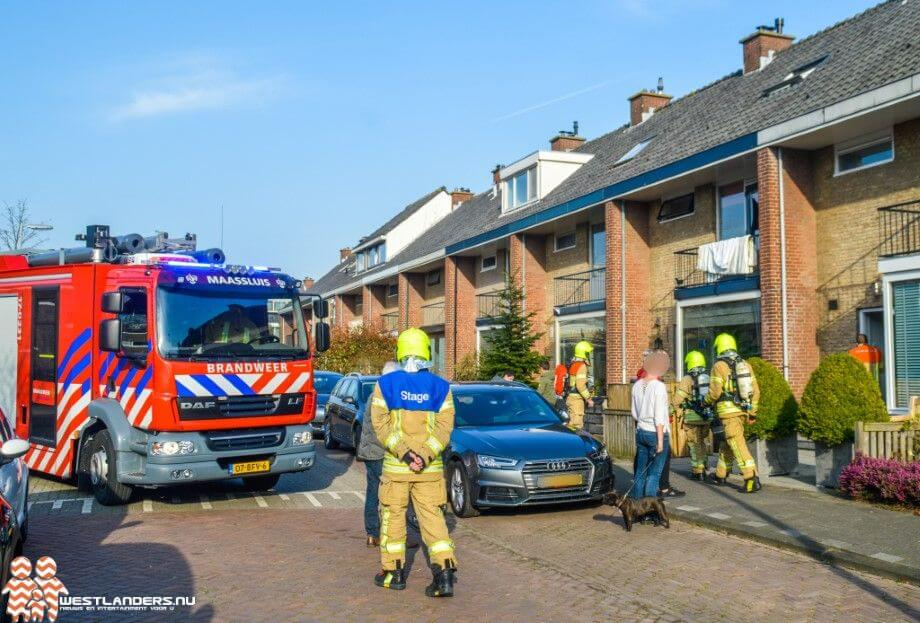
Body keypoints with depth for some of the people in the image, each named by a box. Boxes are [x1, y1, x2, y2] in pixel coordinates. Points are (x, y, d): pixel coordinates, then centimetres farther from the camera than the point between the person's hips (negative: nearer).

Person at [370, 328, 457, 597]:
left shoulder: (385, 384, -2)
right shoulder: (441, 387, 1)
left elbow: (381, 424, -9)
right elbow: (444, 427, -8)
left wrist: (404, 453, -13)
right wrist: (424, 456, -13)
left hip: (395, 466, -1)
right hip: (431, 469, 1)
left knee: (393, 517, 12)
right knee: (433, 517, 6)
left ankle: (393, 573, 20)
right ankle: (445, 574, -4)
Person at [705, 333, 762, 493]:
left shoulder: (719, 366, -8)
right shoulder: (745, 364, 11)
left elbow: (715, 392, -13)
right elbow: (755, 390, 11)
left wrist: (707, 402, 7)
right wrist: (753, 412, 18)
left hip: (729, 411, -7)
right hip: (743, 410, 7)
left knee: (738, 445, -7)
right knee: (727, 443, 19)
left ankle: (751, 479, -15)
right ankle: (721, 475, 30)